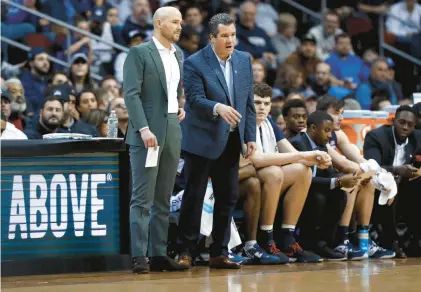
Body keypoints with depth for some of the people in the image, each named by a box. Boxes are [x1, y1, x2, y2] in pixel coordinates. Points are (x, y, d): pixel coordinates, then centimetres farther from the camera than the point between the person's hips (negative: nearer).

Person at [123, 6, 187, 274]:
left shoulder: (178, 55, 16)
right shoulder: (139, 53, -6)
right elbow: (131, 93, -13)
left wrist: (181, 107, 12)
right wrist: (144, 128, -22)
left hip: (172, 131, 7)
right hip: (147, 132, -7)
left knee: (163, 199, 7)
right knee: (143, 197, -8)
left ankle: (158, 254, 9)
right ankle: (139, 256, -9)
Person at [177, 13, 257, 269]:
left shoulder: (244, 60, 7)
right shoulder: (195, 63, -10)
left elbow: (249, 102, 10)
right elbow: (194, 99, -20)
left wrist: (251, 137, 6)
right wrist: (218, 108, -38)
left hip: (231, 141, 5)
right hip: (203, 140, -5)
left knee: (228, 197, 7)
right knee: (194, 197, -1)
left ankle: (219, 253, 14)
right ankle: (186, 251, 6)